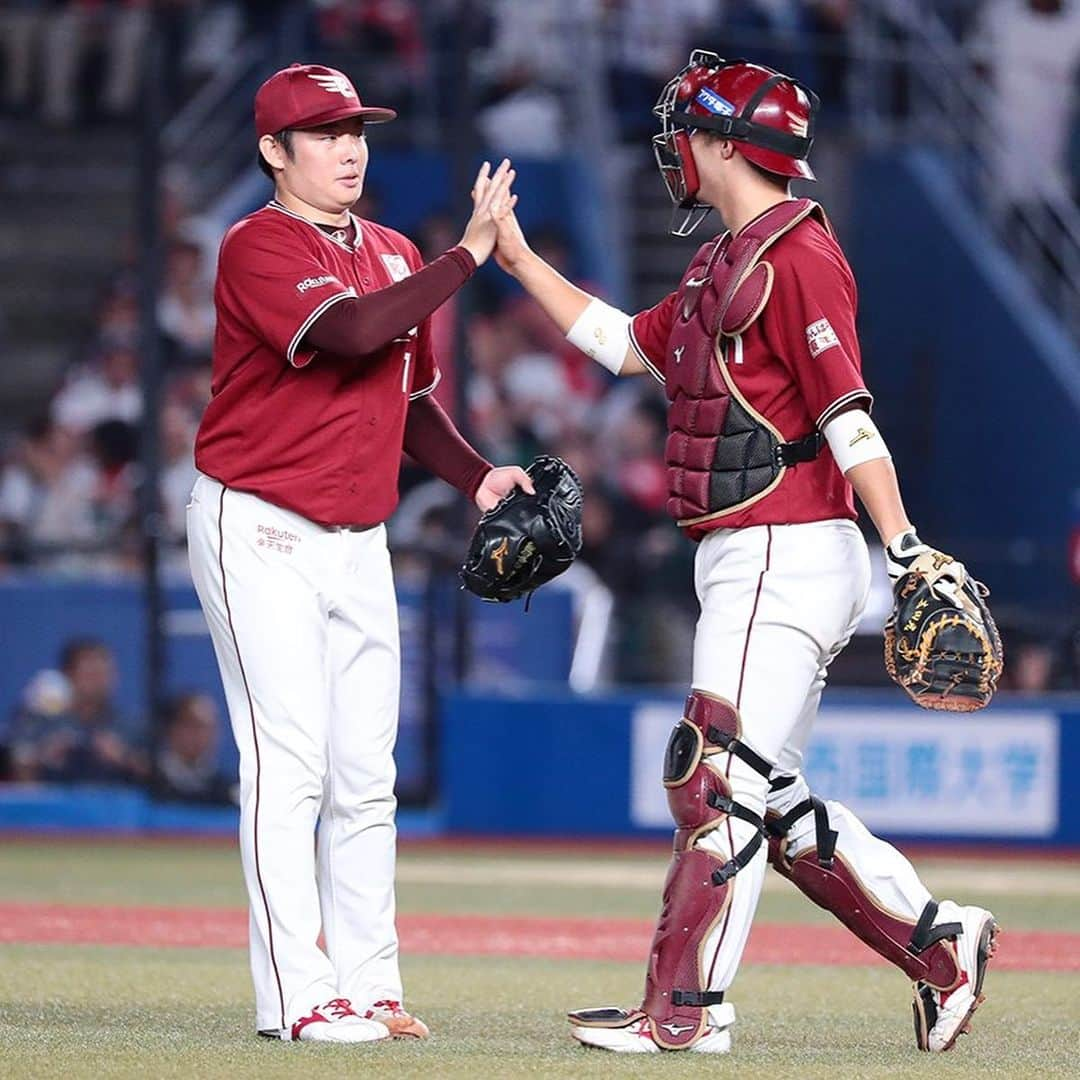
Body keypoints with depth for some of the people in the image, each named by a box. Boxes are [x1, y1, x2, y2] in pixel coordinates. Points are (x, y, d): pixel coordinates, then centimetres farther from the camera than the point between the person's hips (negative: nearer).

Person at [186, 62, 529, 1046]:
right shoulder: (258, 248, -11)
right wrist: (468, 256, -21)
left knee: (366, 774, 7)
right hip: (260, 531, -7)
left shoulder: (394, 257, 14)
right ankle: (298, 997, -11)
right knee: (290, 762, -11)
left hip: (359, 541, 7)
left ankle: (368, 986, 12)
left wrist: (476, 476, 4)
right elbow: (351, 332, -27)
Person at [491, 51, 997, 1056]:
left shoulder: (797, 252, -13)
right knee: (767, 794, 11)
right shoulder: (723, 262, 17)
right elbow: (623, 343, 29)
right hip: (743, 561, 10)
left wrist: (905, 547, -26)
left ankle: (686, 1009, -9)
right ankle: (938, 943, 16)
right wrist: (517, 258, 29)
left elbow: (848, 412, -21)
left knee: (718, 778, -10)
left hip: (788, 555, -10)